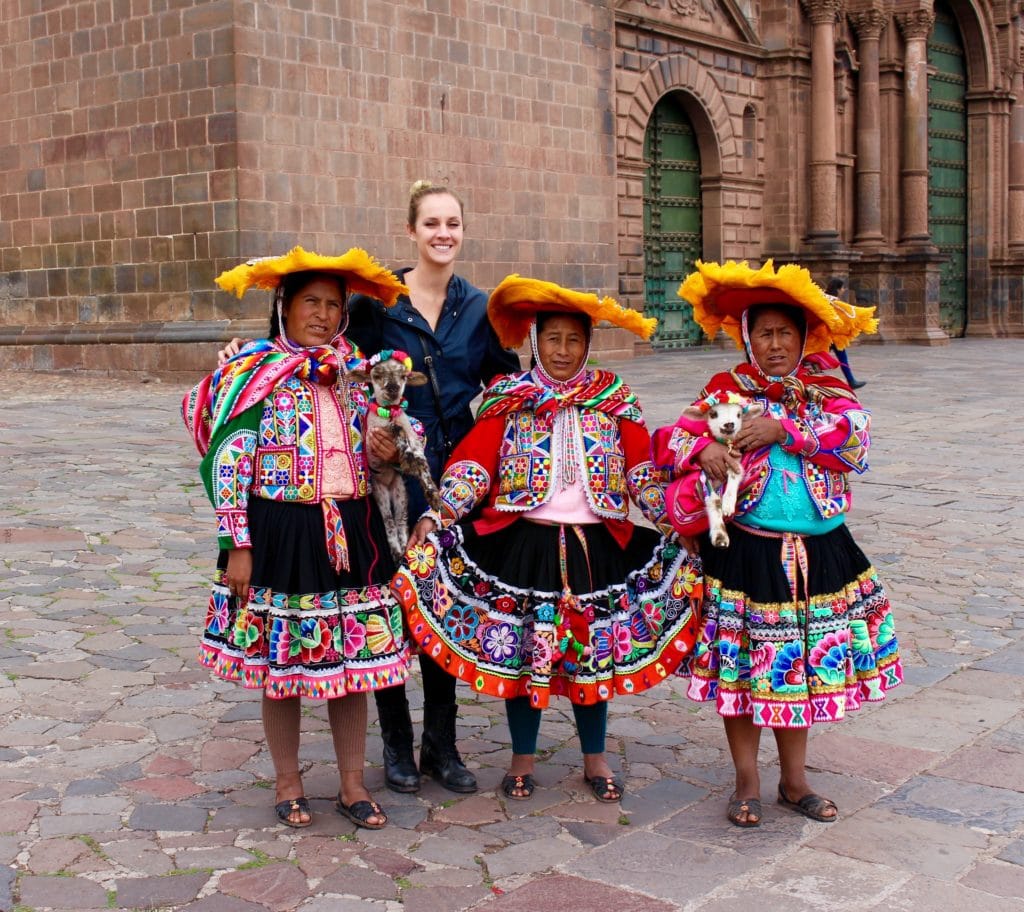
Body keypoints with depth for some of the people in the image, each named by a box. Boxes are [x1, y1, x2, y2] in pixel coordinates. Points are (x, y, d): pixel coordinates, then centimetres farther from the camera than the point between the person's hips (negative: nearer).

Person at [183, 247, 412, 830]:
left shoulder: (355, 370, 8)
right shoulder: (255, 374, -6)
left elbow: (374, 454, 18)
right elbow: (226, 464, -9)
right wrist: (238, 546, -12)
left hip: (351, 534, 4)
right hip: (280, 534, -4)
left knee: (353, 658, 8)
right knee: (281, 663, 6)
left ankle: (353, 783, 22)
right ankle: (289, 783, 24)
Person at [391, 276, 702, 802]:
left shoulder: (614, 401, 5)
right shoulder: (508, 399, 1)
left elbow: (644, 472, 2)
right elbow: (472, 463, -6)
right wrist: (437, 514, -19)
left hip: (595, 544, 1)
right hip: (523, 542, -1)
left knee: (593, 653, 9)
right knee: (521, 652, 7)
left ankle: (595, 759, 27)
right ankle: (523, 759, 24)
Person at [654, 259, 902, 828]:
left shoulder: (824, 385, 6)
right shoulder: (728, 388, 2)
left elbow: (854, 437, -11)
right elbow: (675, 436, -4)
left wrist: (783, 430, -19)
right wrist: (702, 449, -26)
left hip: (817, 551, 2)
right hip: (743, 551, -2)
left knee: (803, 664, 11)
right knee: (739, 666, 3)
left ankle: (795, 780, 28)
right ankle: (747, 783, 21)